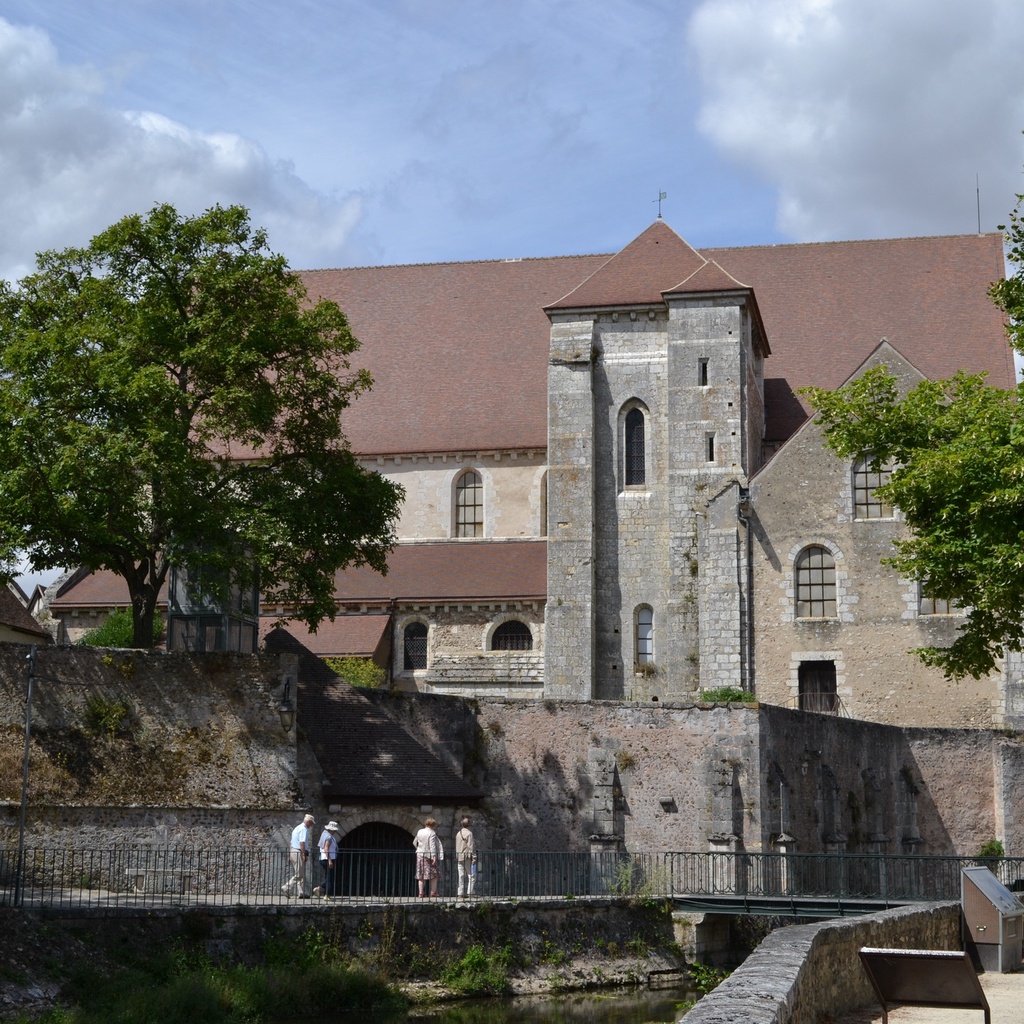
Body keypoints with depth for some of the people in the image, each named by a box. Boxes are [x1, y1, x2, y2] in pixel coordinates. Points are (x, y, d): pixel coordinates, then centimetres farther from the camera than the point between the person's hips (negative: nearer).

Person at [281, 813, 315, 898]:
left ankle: (301, 893, 10)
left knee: (301, 875, 11)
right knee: (299, 875, -6)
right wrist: (304, 855, -20)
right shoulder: (304, 829, -11)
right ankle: (286, 889, -9)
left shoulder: (297, 828, 20)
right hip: (299, 852, -10)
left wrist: (289, 855, 24)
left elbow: (292, 842, 23)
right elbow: (302, 843, -20)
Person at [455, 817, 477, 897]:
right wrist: (474, 857, -11)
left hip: (459, 857, 7)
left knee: (461, 876, 6)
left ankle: (461, 893, 3)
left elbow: (456, 847, 13)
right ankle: (470, 892, -12)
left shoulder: (458, 834, 12)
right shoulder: (469, 833, -9)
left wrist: (456, 857, 17)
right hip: (467, 857, -6)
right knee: (471, 875, -3)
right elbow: (471, 846, -13)